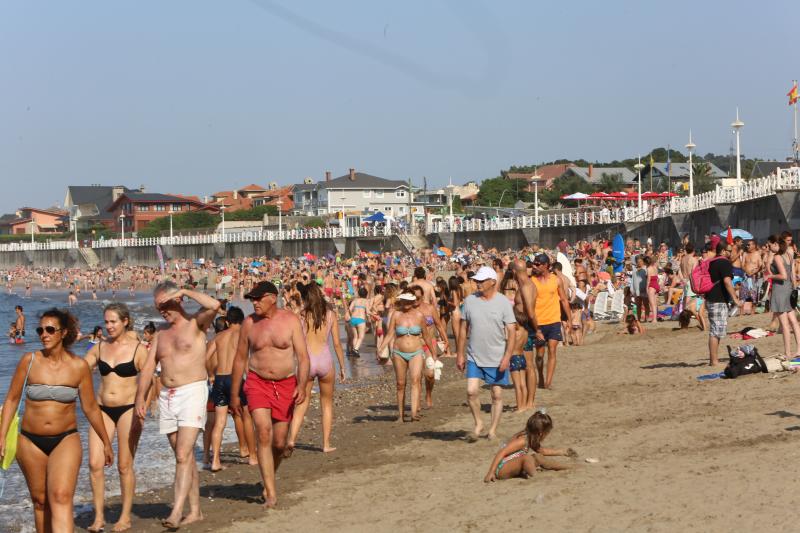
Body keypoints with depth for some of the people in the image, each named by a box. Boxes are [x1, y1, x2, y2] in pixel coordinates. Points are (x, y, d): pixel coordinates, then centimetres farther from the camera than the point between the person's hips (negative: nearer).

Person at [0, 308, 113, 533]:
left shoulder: (79, 366, -4)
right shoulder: (29, 361, -2)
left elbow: (91, 408, 6)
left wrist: (106, 442, 12)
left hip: (66, 441, -2)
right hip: (31, 441, 2)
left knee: (61, 499, -18)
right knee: (40, 501, 11)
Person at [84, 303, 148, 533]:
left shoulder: (138, 349, -5)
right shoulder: (100, 347, 8)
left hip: (127, 409, -4)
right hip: (103, 409, 4)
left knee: (125, 466, 2)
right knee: (95, 464, -5)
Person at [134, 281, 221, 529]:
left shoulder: (196, 323, 0)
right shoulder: (161, 334, 18)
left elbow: (214, 305, -21)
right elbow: (148, 367, 12)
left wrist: (186, 291, -11)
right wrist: (140, 397, 1)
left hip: (192, 392, -6)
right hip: (167, 397, 6)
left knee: (183, 456, -16)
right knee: (184, 457, 10)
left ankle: (177, 512, -21)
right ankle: (195, 511, 16)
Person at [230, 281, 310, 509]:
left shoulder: (291, 320, -3)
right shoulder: (249, 323, 2)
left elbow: (303, 356, -7)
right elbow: (240, 359, 10)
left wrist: (301, 385, -22)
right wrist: (234, 394, 10)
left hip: (286, 385, 0)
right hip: (257, 383, 0)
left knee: (279, 442, 6)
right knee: (263, 434, -17)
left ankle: (268, 480, 34)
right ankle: (271, 493, -17)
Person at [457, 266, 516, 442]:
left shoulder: (503, 302, -6)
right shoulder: (470, 300, 2)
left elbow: (511, 331, -7)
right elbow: (464, 328, 8)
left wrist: (507, 356, -15)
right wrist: (460, 354, 6)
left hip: (497, 359, -2)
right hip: (474, 357, 2)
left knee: (497, 395, 5)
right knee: (471, 391, -9)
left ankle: (493, 430, 18)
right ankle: (478, 424, 12)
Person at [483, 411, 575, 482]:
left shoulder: (531, 438, 6)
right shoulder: (522, 441, -23)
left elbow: (542, 451, 26)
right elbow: (501, 453, -28)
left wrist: (561, 452, 29)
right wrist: (491, 472, -34)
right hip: (501, 470, -10)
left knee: (537, 457, 10)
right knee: (526, 457, -31)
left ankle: (567, 467, 20)